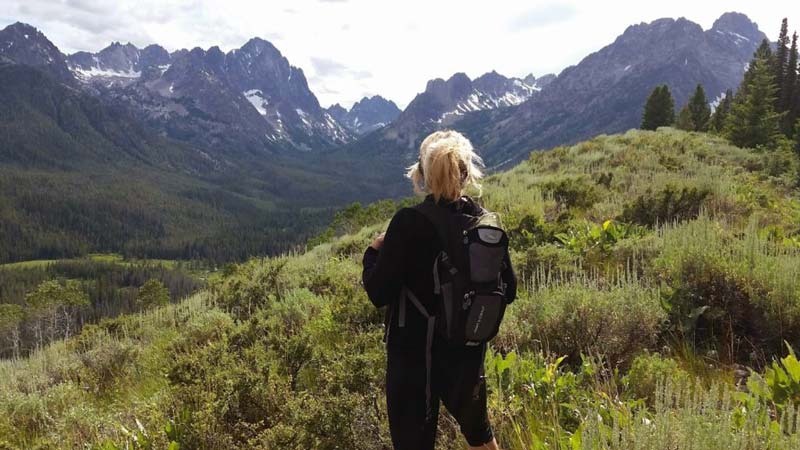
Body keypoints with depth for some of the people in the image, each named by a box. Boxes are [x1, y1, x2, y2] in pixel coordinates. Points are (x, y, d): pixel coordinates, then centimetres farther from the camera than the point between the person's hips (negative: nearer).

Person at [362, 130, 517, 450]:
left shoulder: (408, 223, -18)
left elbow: (379, 294, -17)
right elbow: (508, 291, 5)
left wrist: (373, 252, 1)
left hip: (414, 354, -5)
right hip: (468, 349, 5)